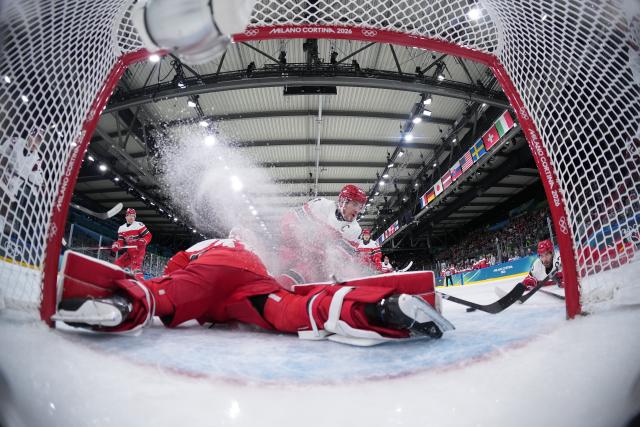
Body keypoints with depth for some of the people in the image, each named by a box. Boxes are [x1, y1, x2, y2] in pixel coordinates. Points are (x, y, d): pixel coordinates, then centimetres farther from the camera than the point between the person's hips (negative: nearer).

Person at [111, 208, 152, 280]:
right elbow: (121, 241, 10)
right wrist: (116, 245, -12)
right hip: (129, 251, 7)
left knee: (135, 265, -24)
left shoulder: (139, 225, -9)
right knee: (118, 263, 8)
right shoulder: (121, 228, 10)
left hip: (139, 250, -7)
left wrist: (143, 241, -29)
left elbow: (148, 235, -11)